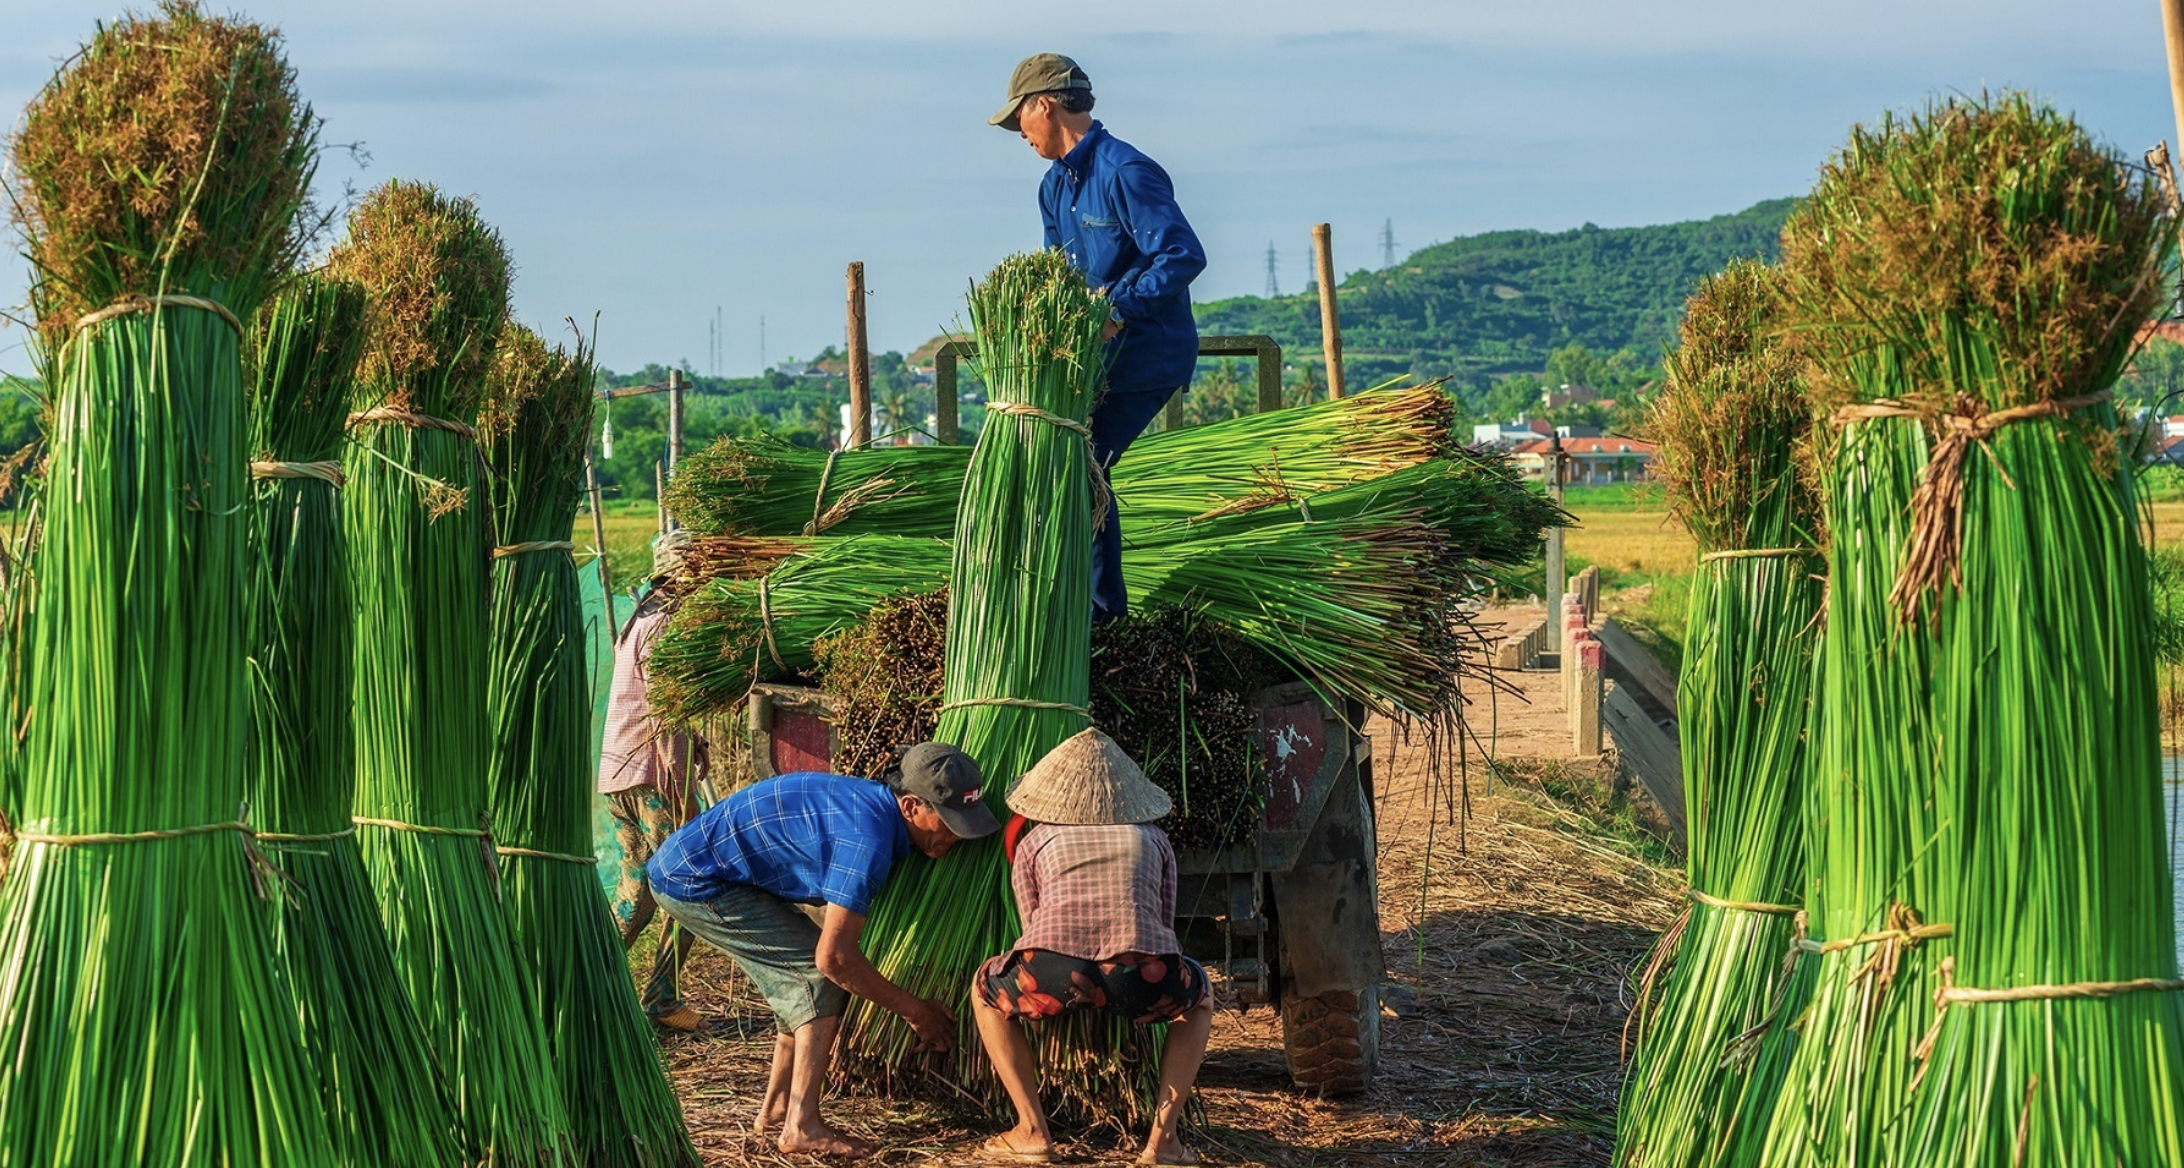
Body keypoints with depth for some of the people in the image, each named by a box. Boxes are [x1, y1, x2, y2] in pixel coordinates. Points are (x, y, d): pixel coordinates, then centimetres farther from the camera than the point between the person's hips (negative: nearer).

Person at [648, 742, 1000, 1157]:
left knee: (804, 978, 14)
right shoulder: (868, 835, -25)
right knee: (825, 975, -9)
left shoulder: (871, 802, 5)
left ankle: (775, 1109, 23)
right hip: (696, 882, -10)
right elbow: (834, 956, -22)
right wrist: (913, 1009, -10)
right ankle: (802, 1127, -9)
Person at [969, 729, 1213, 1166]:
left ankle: (1032, 1131, 19)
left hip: (1051, 975, -1)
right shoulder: (1153, 838, 29)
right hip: (1142, 979, 1)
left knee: (984, 988, 33)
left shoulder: (1032, 841, 26)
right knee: (1200, 998, 36)